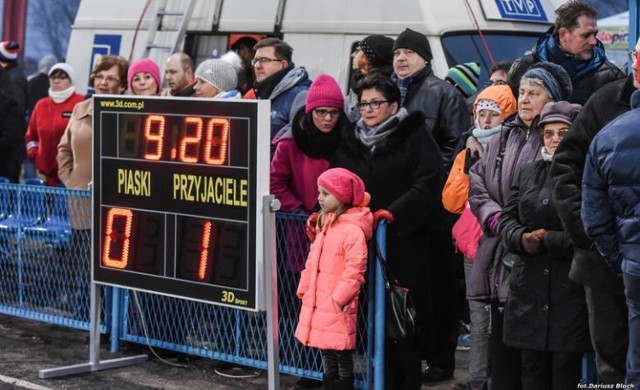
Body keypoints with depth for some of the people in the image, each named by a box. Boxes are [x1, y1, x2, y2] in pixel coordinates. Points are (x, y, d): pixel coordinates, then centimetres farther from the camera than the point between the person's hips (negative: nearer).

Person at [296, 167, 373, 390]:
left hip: (337, 306, -9)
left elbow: (354, 271, -21)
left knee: (341, 355, -1)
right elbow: (312, 262, 19)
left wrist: (338, 299, -20)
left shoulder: (353, 230, -16)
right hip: (318, 303, 9)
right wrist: (304, 290, 14)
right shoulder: (325, 224, 14)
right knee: (326, 352, 16)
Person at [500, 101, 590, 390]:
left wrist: (549, 240, -14)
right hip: (529, 288, 5)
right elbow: (507, 217, 12)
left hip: (571, 290, -5)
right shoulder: (527, 173, 16)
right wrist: (522, 238, -9)